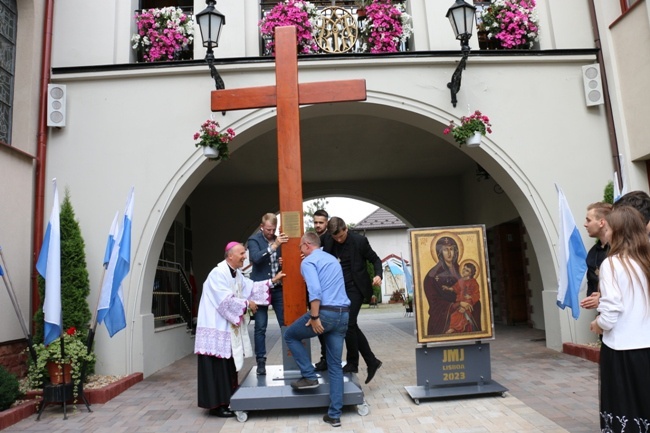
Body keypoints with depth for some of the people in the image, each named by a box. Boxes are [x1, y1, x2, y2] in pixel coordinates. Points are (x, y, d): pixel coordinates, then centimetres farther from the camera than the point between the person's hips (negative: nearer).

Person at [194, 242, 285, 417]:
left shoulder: (237, 274, 11)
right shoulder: (218, 273, -20)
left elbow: (251, 287, 13)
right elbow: (225, 300, -24)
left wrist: (272, 281, 8)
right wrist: (247, 303, -13)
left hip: (229, 327, 10)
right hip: (216, 327, -10)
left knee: (228, 366, 14)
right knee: (218, 367, -3)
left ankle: (225, 401, 24)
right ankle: (216, 404, 6)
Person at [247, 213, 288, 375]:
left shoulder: (279, 240, 6)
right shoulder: (254, 240, -3)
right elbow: (255, 258, -21)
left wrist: (283, 262, -6)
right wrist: (273, 245, -31)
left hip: (278, 288, 3)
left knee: (285, 324, 4)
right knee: (260, 327, 2)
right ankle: (261, 361, 10)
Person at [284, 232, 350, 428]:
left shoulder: (308, 261, -3)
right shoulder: (333, 259, 23)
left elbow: (315, 290, -17)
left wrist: (314, 317, -16)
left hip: (325, 312, -7)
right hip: (343, 314, 7)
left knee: (290, 335, 18)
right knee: (335, 365, 11)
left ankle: (309, 376, 14)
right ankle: (334, 414, 12)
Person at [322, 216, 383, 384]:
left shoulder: (359, 240, -11)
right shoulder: (327, 240, 0)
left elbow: (375, 259, -3)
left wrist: (378, 275, -20)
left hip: (355, 288, -5)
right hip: (339, 288, 5)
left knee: (349, 325, -7)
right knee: (351, 326, 7)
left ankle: (352, 363, 12)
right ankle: (371, 361, 18)